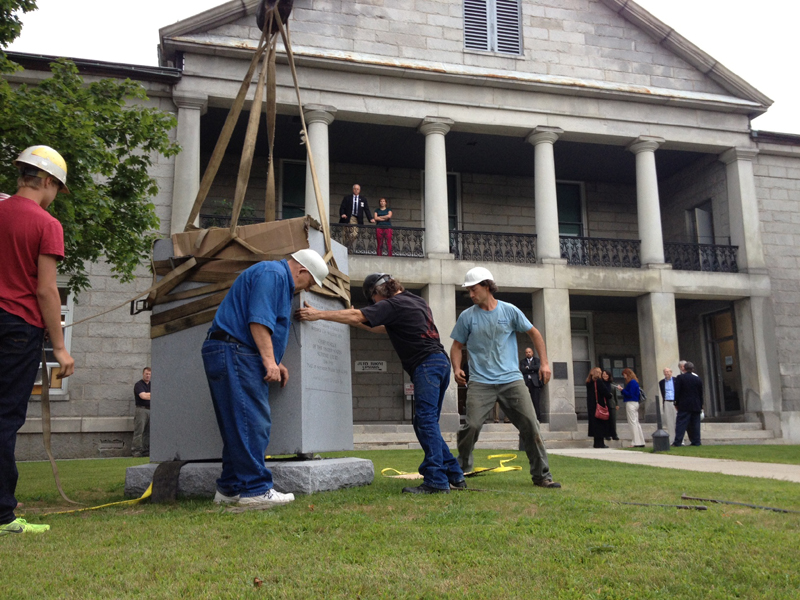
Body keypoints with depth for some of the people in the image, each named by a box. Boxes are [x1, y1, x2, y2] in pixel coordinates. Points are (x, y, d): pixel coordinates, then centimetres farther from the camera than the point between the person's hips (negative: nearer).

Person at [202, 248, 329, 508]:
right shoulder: (272, 274, -9)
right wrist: (270, 360, -21)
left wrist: (274, 361, 23)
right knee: (252, 425, -11)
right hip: (233, 353, -11)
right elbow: (258, 321, -20)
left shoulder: (280, 280, 25)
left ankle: (230, 489, 16)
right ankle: (255, 490, -9)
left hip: (234, 355, 11)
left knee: (240, 426, 11)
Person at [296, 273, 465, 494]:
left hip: (427, 365, -9)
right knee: (426, 424, 12)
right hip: (441, 362, 9)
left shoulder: (393, 305, -6)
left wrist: (318, 314, -7)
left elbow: (356, 315, -10)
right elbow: (387, 328, 31)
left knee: (426, 421, -11)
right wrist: (359, 323, 29)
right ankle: (455, 476, 13)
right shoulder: (417, 300, 22)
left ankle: (436, 481, -14)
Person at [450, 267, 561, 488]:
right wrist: (457, 368, -6)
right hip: (480, 382, 0)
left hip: (511, 380, 1)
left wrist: (544, 363, 5)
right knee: (471, 425, -14)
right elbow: (457, 345, 12)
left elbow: (534, 333, 13)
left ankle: (542, 475, 8)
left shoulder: (509, 311, 4)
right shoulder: (467, 316, 5)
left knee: (530, 426, -4)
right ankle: (460, 470, 8)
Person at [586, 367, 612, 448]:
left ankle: (597, 443, 13)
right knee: (601, 424, -2)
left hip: (591, 406, 8)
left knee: (595, 423, 10)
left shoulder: (589, 383, 10)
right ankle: (600, 443, -3)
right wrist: (609, 396, 7)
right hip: (601, 405, -7)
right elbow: (606, 392, -15)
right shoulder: (599, 381, -14)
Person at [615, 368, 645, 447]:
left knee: (633, 423, -7)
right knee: (636, 423, 12)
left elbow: (630, 394, -18)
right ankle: (641, 442, 15)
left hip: (631, 403, -10)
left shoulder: (631, 382, -14)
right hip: (635, 403, 10)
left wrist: (622, 390, -11)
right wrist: (623, 390, 8)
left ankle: (636, 443, -7)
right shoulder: (635, 382, 15)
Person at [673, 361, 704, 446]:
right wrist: (701, 406, 15)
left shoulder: (680, 378, -4)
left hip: (684, 405, -4)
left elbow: (677, 392, -6)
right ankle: (696, 441, 6)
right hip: (696, 406, 4)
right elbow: (701, 394, 11)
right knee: (695, 424, 7)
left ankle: (678, 441, -10)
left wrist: (676, 403, 2)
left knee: (681, 423, -5)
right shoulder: (698, 379, 9)